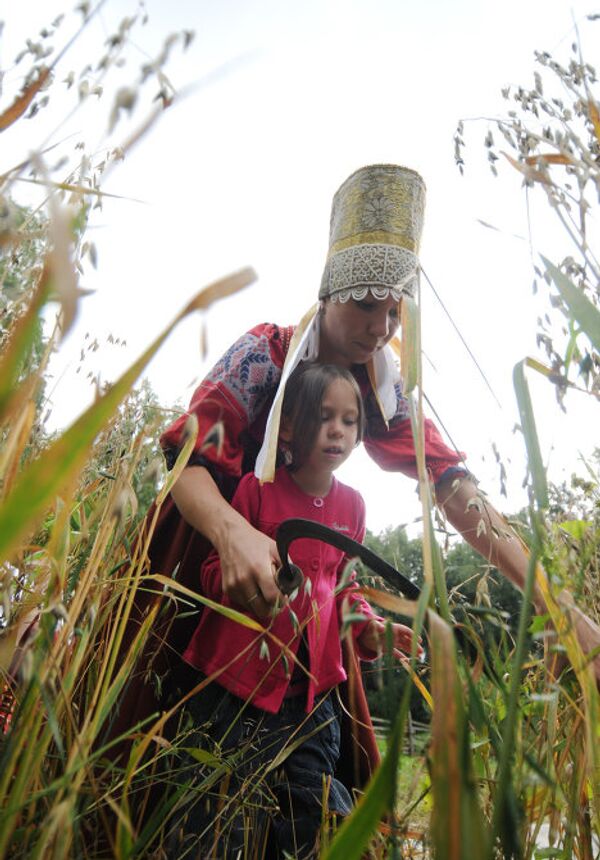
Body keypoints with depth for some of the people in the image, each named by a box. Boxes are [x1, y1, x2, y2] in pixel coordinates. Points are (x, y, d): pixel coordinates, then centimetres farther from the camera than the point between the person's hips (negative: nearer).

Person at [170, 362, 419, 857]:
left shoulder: (352, 504, 3)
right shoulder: (258, 487, -10)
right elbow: (214, 573, -3)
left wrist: (370, 629, -3)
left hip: (312, 686, 4)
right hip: (239, 675, -3)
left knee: (317, 817, 12)